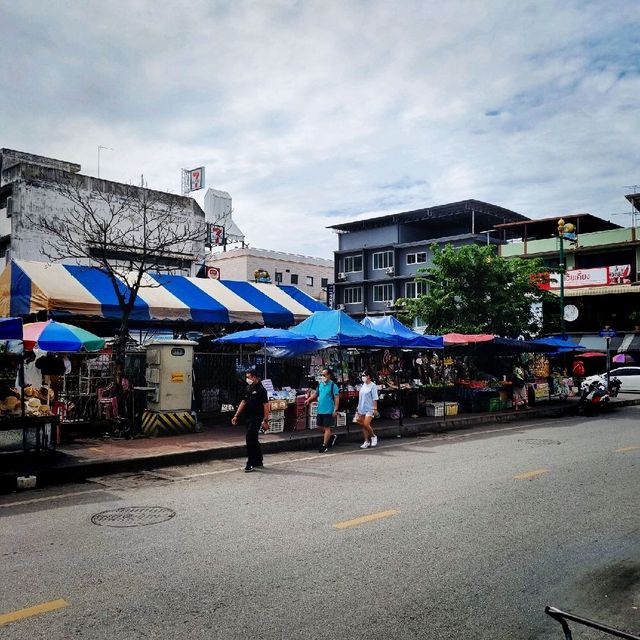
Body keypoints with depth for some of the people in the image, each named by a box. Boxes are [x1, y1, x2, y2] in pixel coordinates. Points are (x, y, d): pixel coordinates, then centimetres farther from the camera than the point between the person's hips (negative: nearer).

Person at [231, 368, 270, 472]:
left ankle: (251, 464, -8)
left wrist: (265, 420, -19)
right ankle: (258, 462, 24)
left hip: (257, 418, -8)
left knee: (250, 439, -12)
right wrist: (236, 416, 15)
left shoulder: (261, 389, -12)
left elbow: (266, 405, -14)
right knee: (254, 440, 14)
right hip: (249, 417, 8)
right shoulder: (248, 388, 13)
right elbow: (243, 402, 19)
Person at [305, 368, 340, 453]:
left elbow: (337, 398, -12)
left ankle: (324, 445, 8)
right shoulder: (320, 384, 9)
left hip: (329, 411, -7)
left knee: (327, 427, 0)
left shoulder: (333, 385, -10)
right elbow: (316, 393, 22)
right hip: (320, 410, 7)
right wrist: (308, 399, 6)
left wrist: (335, 410, -17)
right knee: (319, 426, 13)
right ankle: (331, 436, 32)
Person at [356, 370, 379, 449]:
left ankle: (373, 436, 9)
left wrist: (375, 409, -16)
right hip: (362, 409, 8)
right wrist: (358, 407, 19)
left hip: (369, 409, -8)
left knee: (366, 424, -15)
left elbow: (375, 399, -12)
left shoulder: (373, 386, -10)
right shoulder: (363, 385, 12)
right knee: (363, 425, 8)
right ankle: (366, 441, 17)